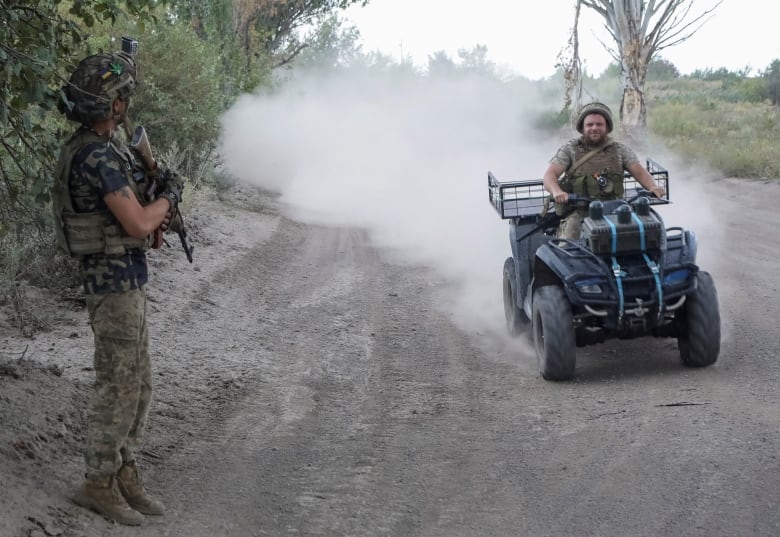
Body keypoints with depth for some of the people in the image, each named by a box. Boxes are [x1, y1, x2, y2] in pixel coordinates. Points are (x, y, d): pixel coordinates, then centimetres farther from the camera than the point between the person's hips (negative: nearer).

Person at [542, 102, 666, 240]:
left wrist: (653, 187, -15)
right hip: (578, 212, -1)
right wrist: (557, 191, -23)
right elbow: (549, 175, 1)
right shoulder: (570, 150, 11)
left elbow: (639, 171, 8)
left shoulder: (620, 150, 16)